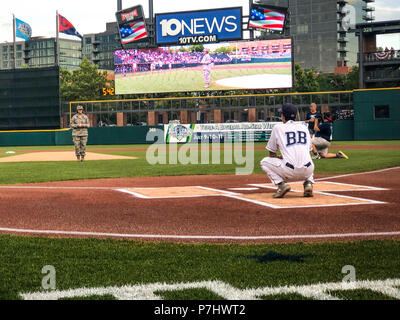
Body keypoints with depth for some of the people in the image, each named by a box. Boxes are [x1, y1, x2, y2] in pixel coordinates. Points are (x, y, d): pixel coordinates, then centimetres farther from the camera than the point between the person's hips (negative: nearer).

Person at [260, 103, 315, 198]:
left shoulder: (278, 127, 9)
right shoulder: (304, 127, 20)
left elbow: (272, 154, 14)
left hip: (290, 171, -4)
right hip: (307, 171, 4)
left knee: (264, 162, 17)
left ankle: (282, 184, -2)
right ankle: (308, 183, 10)